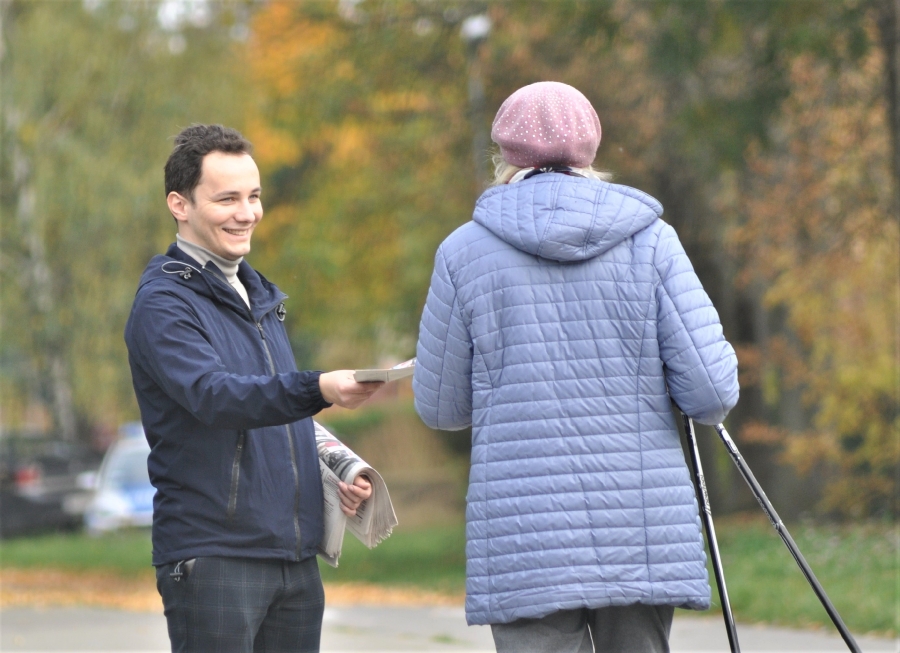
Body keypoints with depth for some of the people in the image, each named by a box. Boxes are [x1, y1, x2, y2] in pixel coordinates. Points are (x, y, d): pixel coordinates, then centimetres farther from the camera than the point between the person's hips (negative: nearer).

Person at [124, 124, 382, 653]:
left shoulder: (260, 295, 18)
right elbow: (215, 396, -26)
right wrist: (318, 389, -41)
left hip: (296, 559, 8)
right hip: (212, 561, -8)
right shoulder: (163, 302, -9)